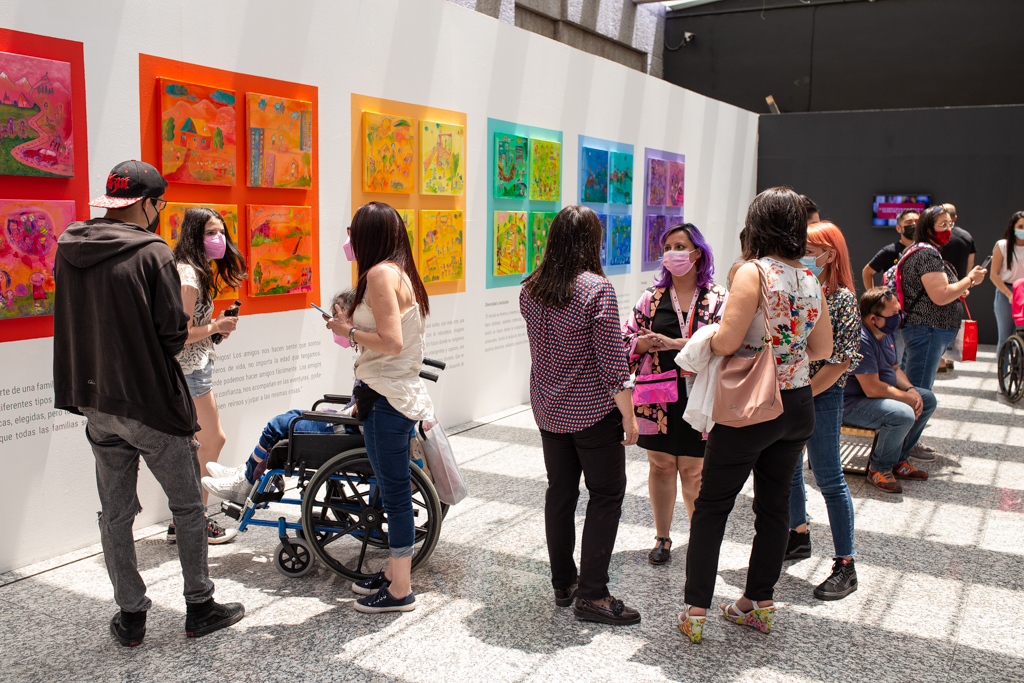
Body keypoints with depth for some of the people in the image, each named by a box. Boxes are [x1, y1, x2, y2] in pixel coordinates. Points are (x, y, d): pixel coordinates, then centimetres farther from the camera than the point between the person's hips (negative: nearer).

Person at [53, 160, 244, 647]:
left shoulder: (69, 251, 5)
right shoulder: (152, 253, -15)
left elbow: (72, 327, 12)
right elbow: (173, 335, -16)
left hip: (96, 402, 6)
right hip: (150, 403, -6)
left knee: (115, 513, 13)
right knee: (188, 507, 10)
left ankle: (130, 616, 22)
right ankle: (199, 608, 18)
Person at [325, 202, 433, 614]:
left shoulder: (381, 273, -15)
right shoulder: (400, 272, 15)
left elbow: (392, 343, -22)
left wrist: (350, 332, -9)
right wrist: (353, 325, 12)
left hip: (386, 399, -10)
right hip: (399, 394, 10)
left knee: (395, 491, -1)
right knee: (392, 490, 18)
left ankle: (400, 591, 10)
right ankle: (393, 572, 32)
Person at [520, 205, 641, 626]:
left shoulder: (530, 290, 1)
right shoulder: (597, 289, -17)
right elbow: (612, 360, -17)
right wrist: (628, 413, -10)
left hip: (547, 409, 6)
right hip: (593, 410, -6)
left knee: (560, 491, 15)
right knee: (606, 494, 5)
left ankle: (563, 583, 25)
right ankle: (591, 594, 4)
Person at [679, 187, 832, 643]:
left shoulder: (754, 273, -15)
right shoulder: (809, 280, 5)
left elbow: (726, 342, -21)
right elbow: (822, 350, 12)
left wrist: (707, 339, 0)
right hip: (797, 405, 7)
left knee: (712, 506, 4)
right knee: (775, 504, 16)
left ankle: (695, 611, 8)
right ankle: (760, 604, 28)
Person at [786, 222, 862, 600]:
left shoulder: (842, 298, -9)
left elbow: (842, 360, -14)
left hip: (821, 398, -6)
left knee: (829, 479, -2)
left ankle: (845, 565, 7)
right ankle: (799, 536, 37)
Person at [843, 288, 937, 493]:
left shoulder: (884, 332, 7)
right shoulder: (860, 339, -27)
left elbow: (894, 369, 19)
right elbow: (872, 389, -29)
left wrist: (911, 389, -1)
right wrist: (907, 397, -15)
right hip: (851, 404, -11)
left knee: (927, 399, 10)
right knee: (903, 414, -31)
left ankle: (898, 460, 14)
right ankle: (879, 468, -7)